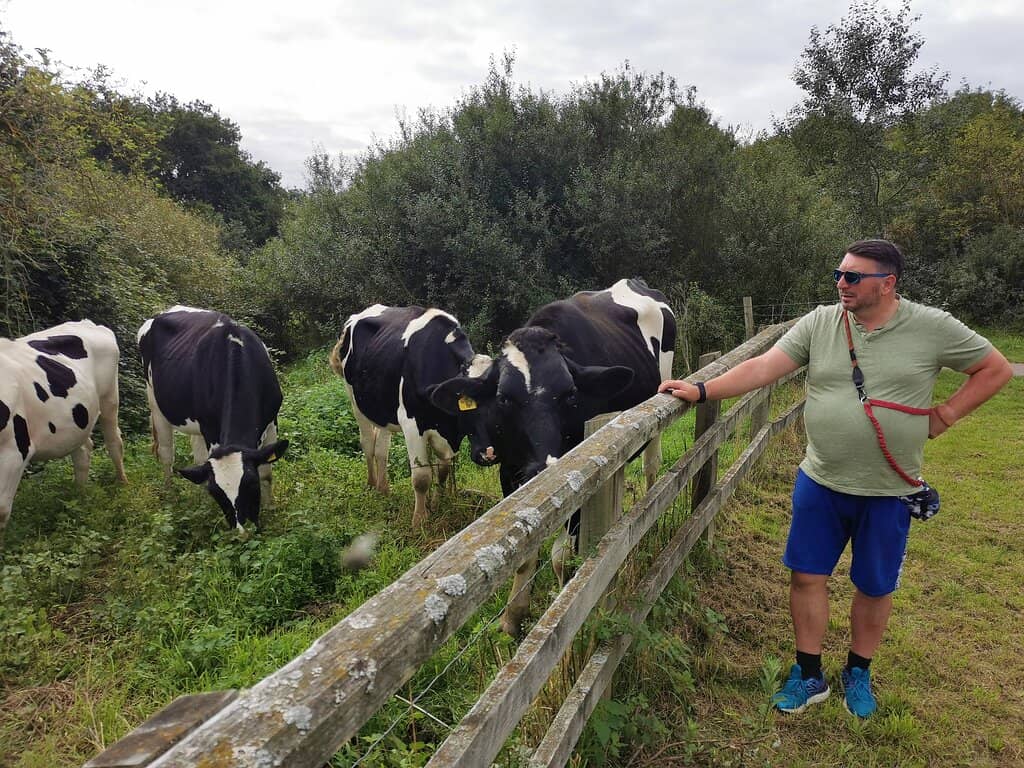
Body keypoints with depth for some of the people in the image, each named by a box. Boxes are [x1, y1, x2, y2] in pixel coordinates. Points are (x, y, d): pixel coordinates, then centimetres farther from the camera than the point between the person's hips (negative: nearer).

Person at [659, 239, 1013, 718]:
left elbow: (996, 368, 4)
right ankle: (809, 676, 27)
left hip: (888, 491, -1)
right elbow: (763, 367, -12)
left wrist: (946, 415, -5)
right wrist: (702, 390, -23)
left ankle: (858, 673, 38)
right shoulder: (819, 324, -4)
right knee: (807, 576, 7)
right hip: (820, 482, 1)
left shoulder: (932, 328, -7)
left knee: (875, 587, 14)